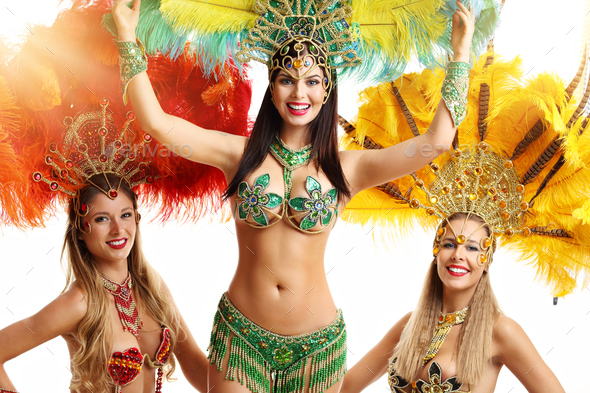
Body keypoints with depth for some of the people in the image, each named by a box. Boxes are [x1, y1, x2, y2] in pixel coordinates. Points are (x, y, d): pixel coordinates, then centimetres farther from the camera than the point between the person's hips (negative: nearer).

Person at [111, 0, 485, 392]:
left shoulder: (345, 168, -2)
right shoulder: (240, 155, -2)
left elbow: (438, 139, -7)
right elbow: (156, 122, -9)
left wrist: (461, 51, -5)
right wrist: (127, 36, -11)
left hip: (316, 342, 1)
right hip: (240, 334, 0)